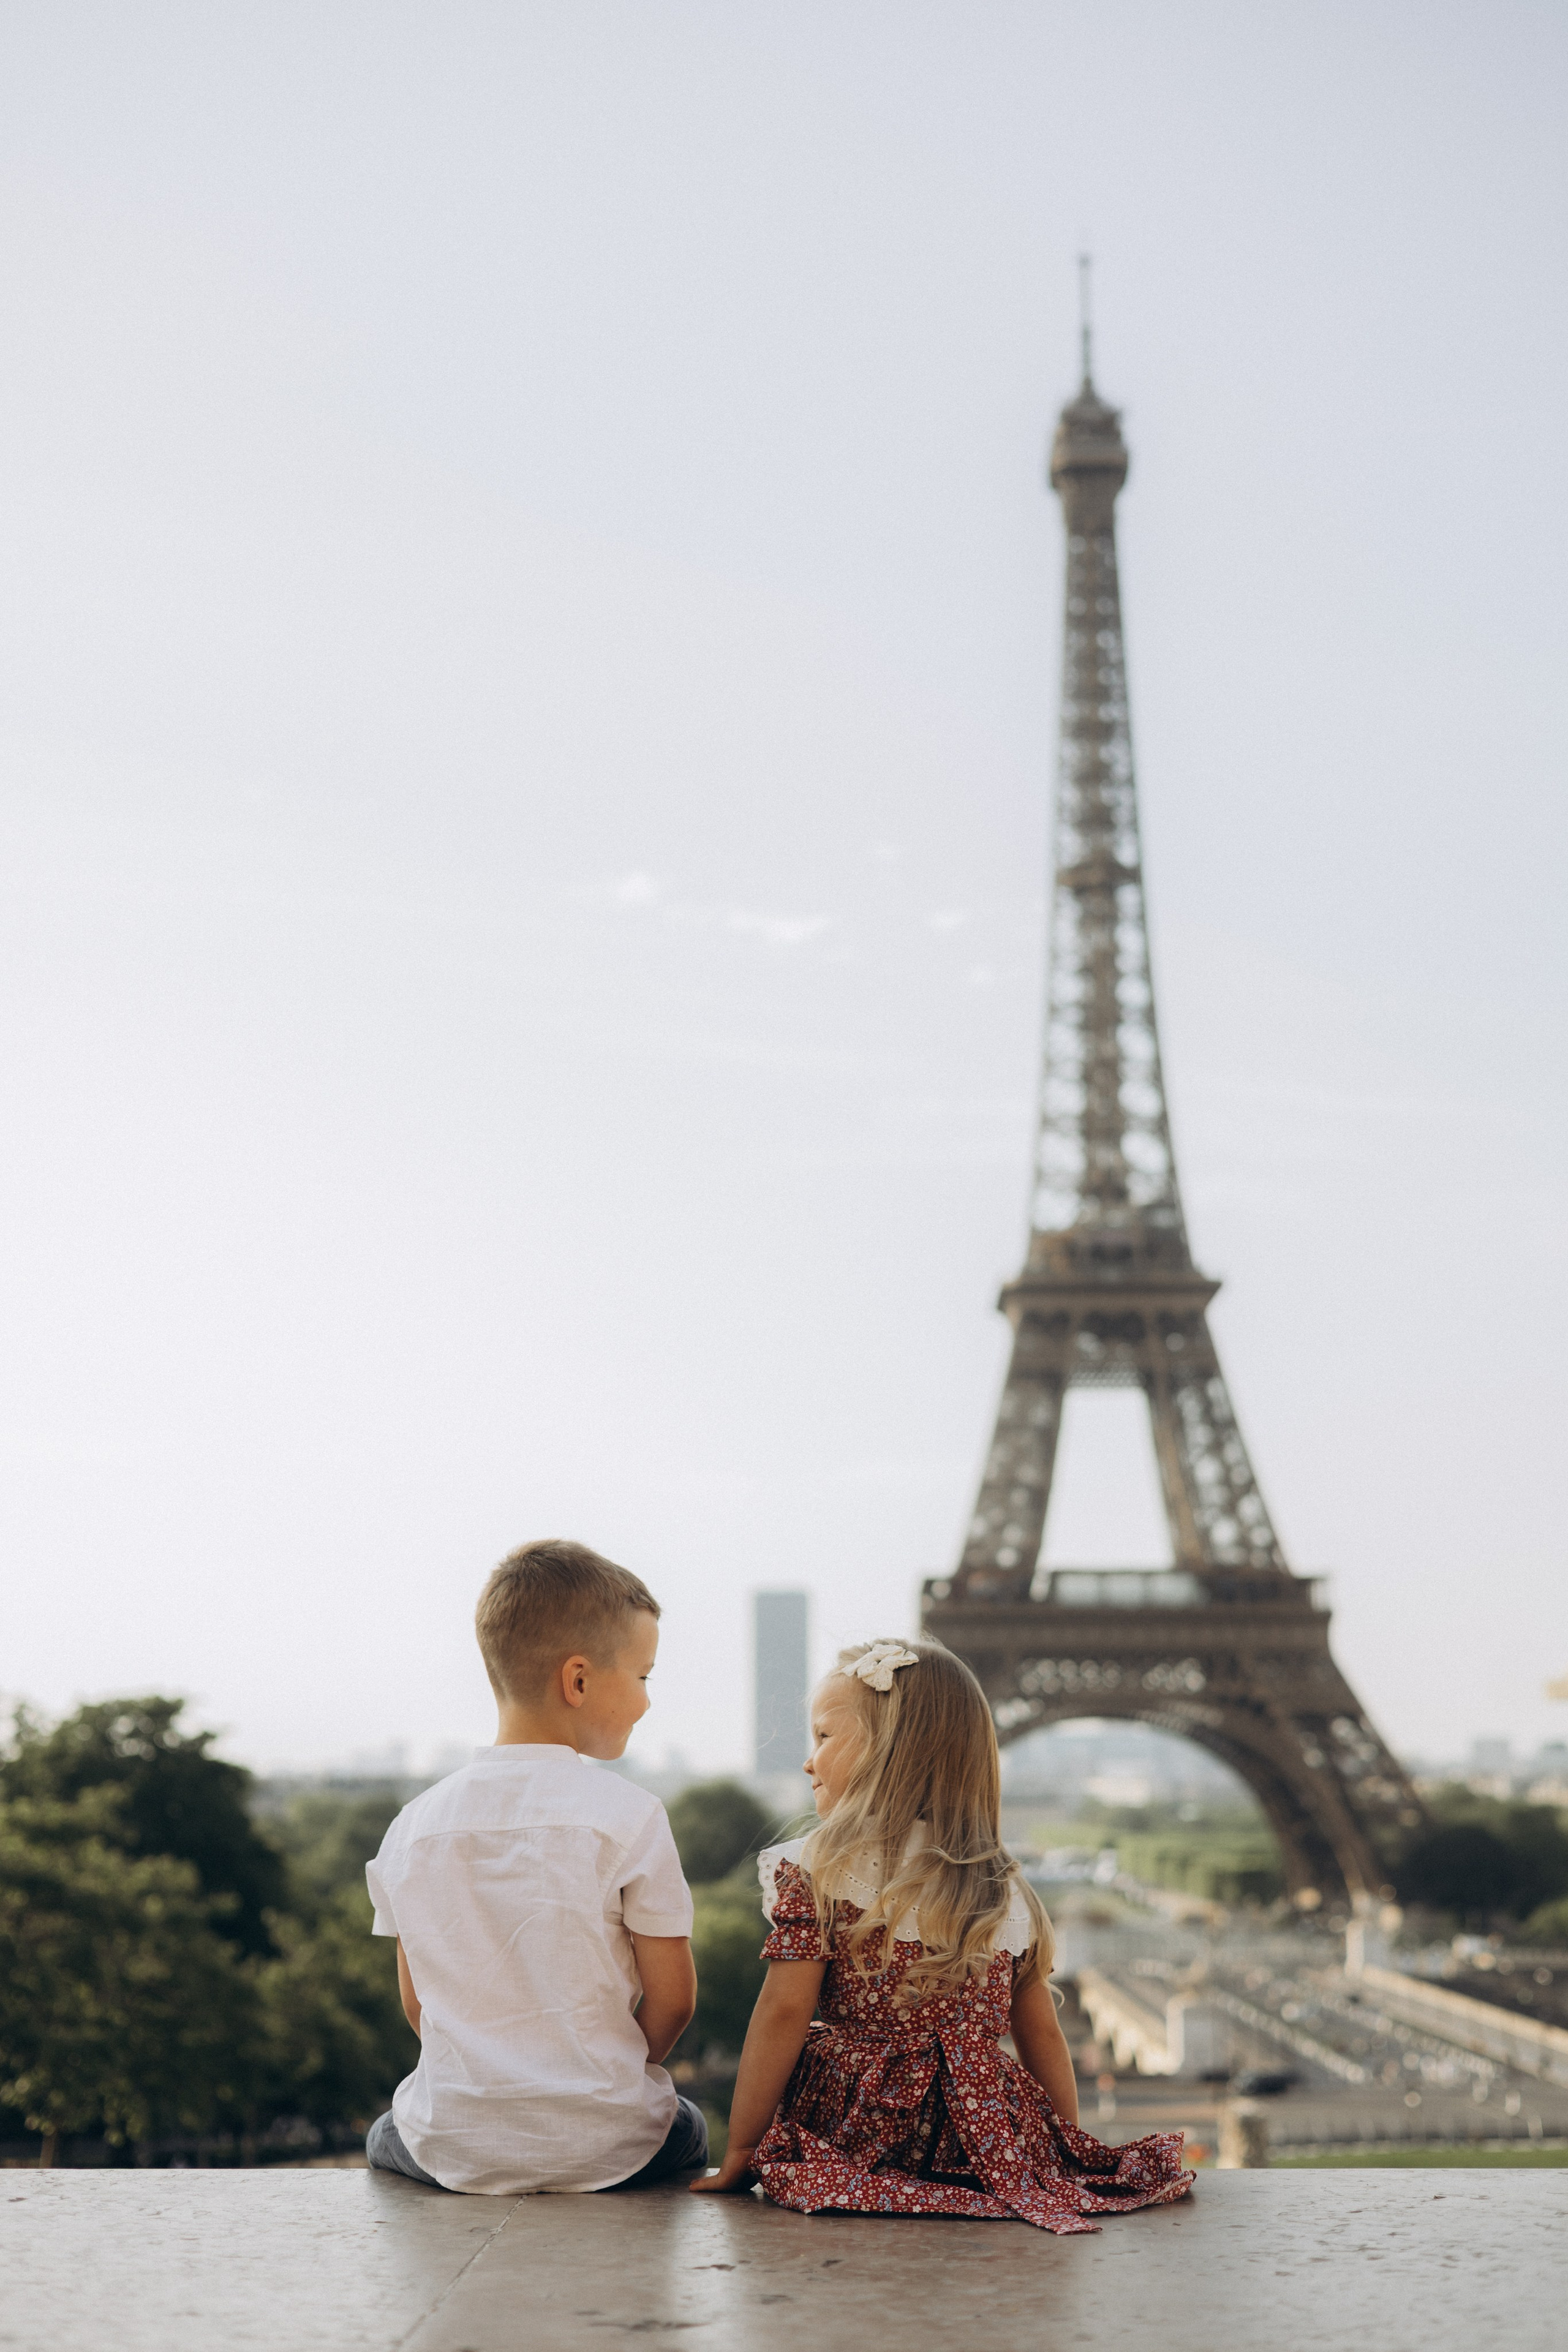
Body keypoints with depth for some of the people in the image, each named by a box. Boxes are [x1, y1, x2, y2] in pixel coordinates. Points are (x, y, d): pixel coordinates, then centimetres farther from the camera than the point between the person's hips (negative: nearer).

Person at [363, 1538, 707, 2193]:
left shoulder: (415, 1825, -1)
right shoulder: (629, 1816, -12)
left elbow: (417, 2004, 6)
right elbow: (672, 1999, -8)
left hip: (453, 2149, 2)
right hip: (605, 2150, -2)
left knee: (386, 2137, 36)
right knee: (686, 2129, 32)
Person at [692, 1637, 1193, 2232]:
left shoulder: (815, 1872, -5)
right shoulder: (1006, 1888, 9)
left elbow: (783, 2014, -7)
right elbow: (1043, 2036, 13)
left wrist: (740, 2152, -2)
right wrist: (1069, 2160, 21)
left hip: (854, 2133, -3)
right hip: (988, 2136, 3)